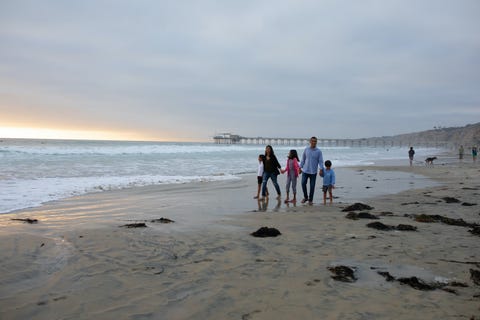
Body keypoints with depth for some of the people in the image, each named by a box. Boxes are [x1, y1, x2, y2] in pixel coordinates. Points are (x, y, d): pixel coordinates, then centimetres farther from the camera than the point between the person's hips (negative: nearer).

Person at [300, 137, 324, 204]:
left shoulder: (319, 151, -3)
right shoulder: (306, 149, 3)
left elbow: (320, 161, -4)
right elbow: (303, 159, 9)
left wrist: (321, 170, -15)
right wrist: (300, 167, 7)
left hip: (313, 172, -1)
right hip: (305, 170, 1)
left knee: (312, 186, 1)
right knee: (303, 183, -5)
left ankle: (310, 199, 15)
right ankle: (305, 197, 15)